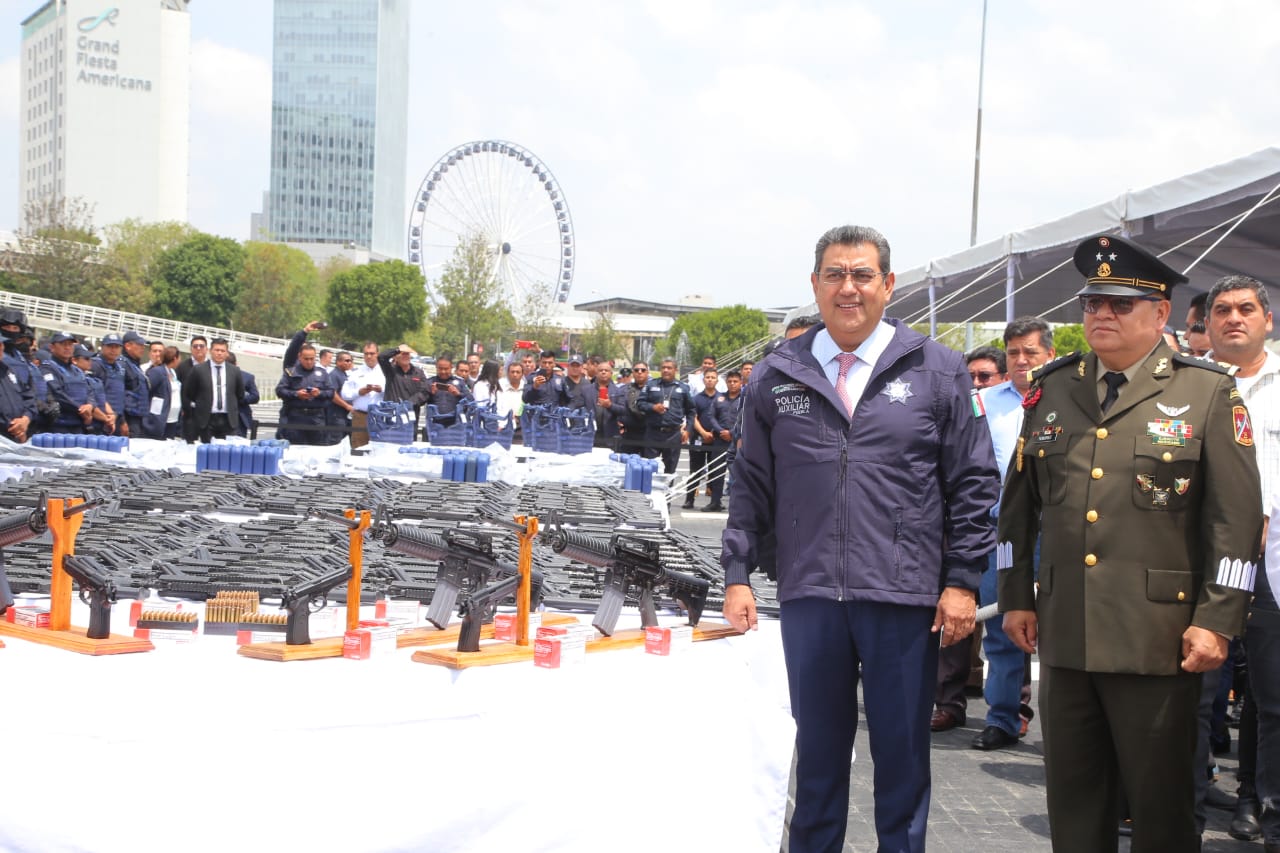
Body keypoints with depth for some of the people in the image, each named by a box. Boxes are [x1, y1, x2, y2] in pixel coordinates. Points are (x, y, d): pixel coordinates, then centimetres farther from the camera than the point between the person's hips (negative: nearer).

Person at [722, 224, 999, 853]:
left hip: (904, 596, -1)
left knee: (902, 753, 9)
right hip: (809, 595, 2)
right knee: (818, 748, 14)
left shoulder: (936, 370, 3)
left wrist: (963, 579, -3)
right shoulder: (779, 376, 8)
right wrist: (737, 572, 6)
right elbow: (751, 485, 12)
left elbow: (973, 482, 3)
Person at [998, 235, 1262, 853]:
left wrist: (1217, 621, -11)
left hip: (1158, 639, -4)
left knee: (1161, 802, 7)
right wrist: (1015, 597, 11)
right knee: (1073, 799, 13)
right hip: (1064, 634, 4)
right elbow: (1018, 505, 15)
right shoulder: (1050, 390, 10)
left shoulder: (1209, 393, -2)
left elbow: (1237, 517, -6)